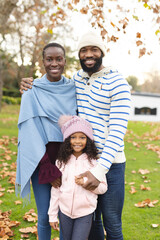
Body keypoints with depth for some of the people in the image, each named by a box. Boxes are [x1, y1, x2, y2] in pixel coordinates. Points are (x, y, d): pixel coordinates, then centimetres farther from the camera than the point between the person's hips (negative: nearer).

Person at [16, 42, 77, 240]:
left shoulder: (73, 89, 6)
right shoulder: (33, 92, -3)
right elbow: (31, 131, -8)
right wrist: (49, 169, -14)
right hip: (43, 160, -2)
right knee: (45, 216, 4)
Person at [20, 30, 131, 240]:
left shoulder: (117, 83, -13)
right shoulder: (78, 77, 6)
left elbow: (118, 131, -19)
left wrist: (100, 170, -26)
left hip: (110, 163, -5)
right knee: (91, 220, 20)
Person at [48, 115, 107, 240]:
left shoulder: (94, 161, -8)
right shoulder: (62, 161, -1)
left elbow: (103, 188, -3)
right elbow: (55, 189, 3)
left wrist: (86, 182, -21)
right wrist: (52, 215, 6)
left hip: (85, 213, -3)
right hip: (64, 212, 3)